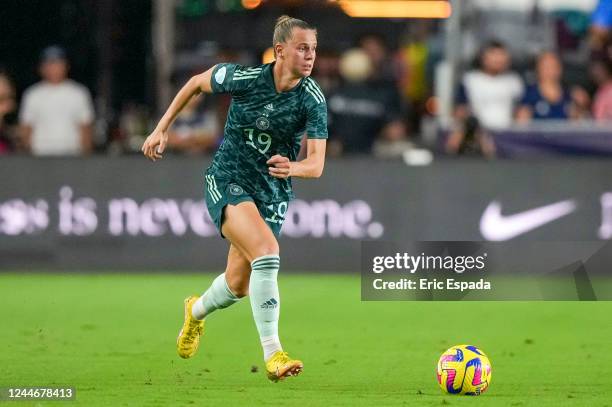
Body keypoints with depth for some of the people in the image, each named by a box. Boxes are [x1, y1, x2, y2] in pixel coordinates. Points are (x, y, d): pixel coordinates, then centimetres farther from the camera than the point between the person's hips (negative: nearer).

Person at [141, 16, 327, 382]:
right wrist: (163, 128, 6)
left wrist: (292, 167, -42)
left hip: (273, 195, 3)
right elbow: (197, 83, 4)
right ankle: (273, 354, -29)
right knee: (267, 250, -29)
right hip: (228, 182, -3)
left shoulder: (313, 100, -14)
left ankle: (197, 311, 47)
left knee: (238, 286, 10)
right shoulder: (244, 78, -16)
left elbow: (316, 164, -20)